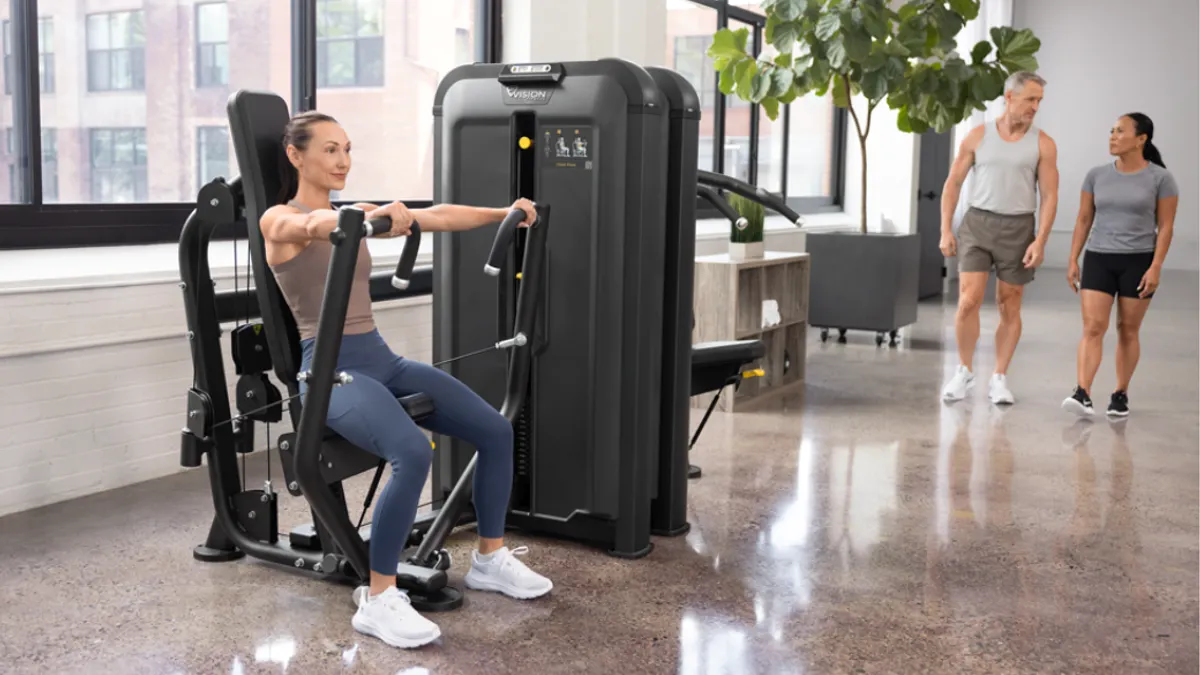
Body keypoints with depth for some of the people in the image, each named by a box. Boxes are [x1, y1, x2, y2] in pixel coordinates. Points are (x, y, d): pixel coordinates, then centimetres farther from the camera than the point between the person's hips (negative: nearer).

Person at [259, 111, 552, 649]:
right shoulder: (280, 221, -5)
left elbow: (434, 216, 11)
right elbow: (316, 225, -30)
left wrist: (503, 213, -1)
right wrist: (376, 216, -51)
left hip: (381, 358, 8)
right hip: (329, 368, -7)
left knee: (495, 430, -3)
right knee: (413, 453, -33)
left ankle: (490, 559, 15)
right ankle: (378, 600, -20)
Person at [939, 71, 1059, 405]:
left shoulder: (1043, 143, -1)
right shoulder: (978, 135, 1)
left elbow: (1049, 196, -3)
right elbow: (953, 183, 4)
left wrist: (1040, 241, -14)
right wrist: (945, 230, -3)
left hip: (1018, 229, 0)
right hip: (977, 225, 0)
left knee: (1009, 306, 5)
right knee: (968, 301, -9)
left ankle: (999, 379, 16)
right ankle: (964, 373, 8)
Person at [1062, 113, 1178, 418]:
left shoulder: (1161, 178, -4)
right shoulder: (1097, 175, 5)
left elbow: (1165, 227, -4)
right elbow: (1084, 220, 9)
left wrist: (1156, 267, -12)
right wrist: (1073, 261, 4)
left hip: (1138, 262, -2)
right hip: (1098, 259, 2)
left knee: (1128, 330, 6)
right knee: (1092, 328, -10)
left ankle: (1121, 394, 17)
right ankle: (1082, 394, -18)